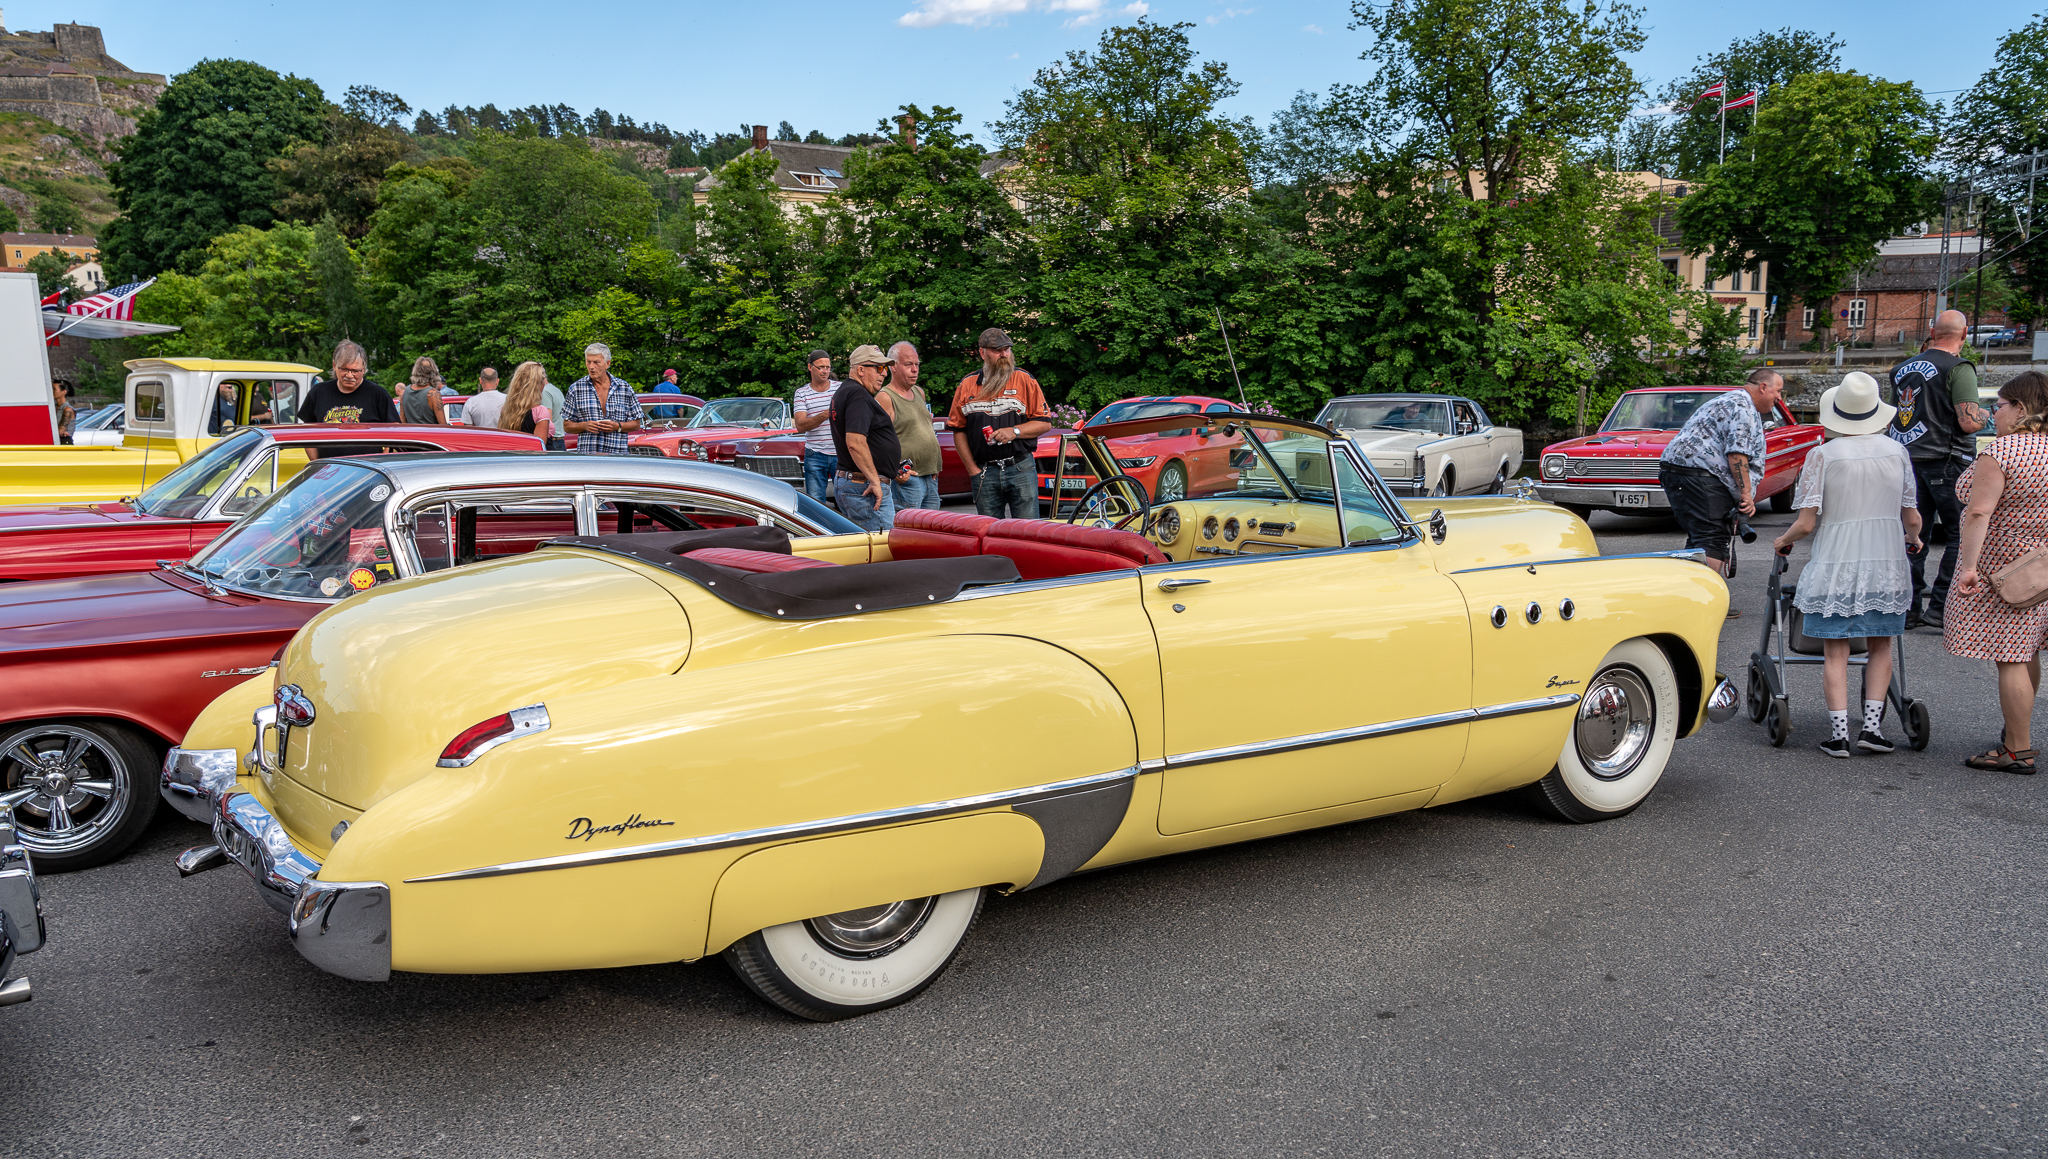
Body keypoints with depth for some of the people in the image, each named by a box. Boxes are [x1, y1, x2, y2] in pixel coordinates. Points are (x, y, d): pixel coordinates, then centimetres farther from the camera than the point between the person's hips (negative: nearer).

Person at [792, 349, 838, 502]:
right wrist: (826, 415, -22)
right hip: (815, 456, 0)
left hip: (841, 454, 0)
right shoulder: (802, 393, 4)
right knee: (815, 501, 0)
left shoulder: (842, 387, 7)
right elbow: (800, 426, -8)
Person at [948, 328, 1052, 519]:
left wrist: (1014, 431, -13)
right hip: (984, 473, 2)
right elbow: (958, 430, 9)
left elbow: (1044, 423, 3)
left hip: (1021, 469, -2)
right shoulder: (967, 385, 9)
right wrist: (973, 470, 1)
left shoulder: (1025, 380, 4)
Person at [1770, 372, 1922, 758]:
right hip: (1887, 566, 3)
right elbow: (1912, 518, 6)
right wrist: (1913, 538, 29)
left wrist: (1784, 540, 9)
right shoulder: (1896, 452, 2)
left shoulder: (1822, 455, -9)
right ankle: (1872, 724, 12)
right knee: (1880, 646, 17)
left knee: (1835, 652, 4)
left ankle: (1839, 733, 2)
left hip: (1836, 567, -3)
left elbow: (1806, 523, -12)